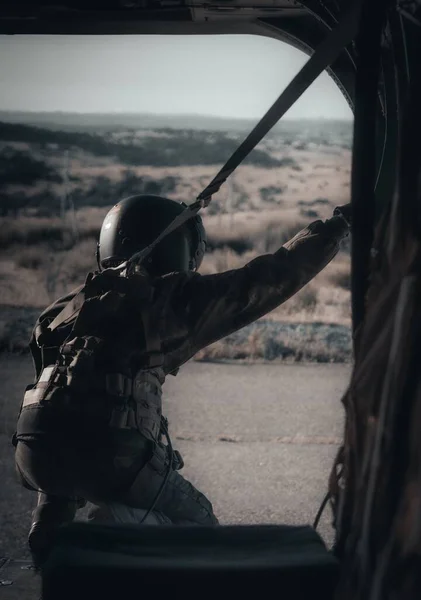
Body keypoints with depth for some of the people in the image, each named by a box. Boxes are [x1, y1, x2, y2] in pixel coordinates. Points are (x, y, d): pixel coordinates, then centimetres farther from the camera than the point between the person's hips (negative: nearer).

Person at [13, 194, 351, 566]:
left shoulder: (67, 307, 23)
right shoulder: (173, 297, 8)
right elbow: (268, 279, 10)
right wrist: (337, 226, 20)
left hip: (34, 447, 5)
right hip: (111, 451, -5)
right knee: (196, 525, 18)